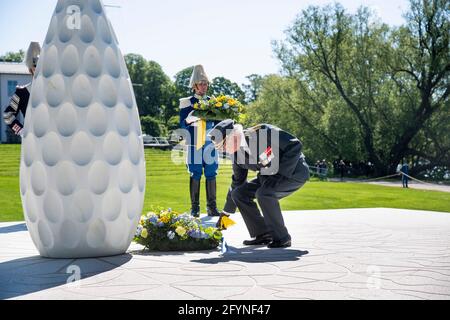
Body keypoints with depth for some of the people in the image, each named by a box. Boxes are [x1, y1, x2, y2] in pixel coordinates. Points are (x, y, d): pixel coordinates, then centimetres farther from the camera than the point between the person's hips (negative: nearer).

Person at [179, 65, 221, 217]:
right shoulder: (187, 103, 3)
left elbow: (217, 122, 15)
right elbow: (182, 123, -3)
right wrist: (189, 120, -23)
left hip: (210, 143, 3)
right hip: (194, 143, -3)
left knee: (211, 173, 2)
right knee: (195, 174, -2)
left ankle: (212, 207, 6)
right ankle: (195, 208, 3)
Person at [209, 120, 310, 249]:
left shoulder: (264, 132, -26)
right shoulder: (237, 154, -3)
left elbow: (295, 145, -24)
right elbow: (237, 183, 9)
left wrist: (281, 172, -23)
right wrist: (226, 213, 12)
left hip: (294, 171, -8)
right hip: (269, 176, 8)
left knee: (263, 193, -30)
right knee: (239, 193, -3)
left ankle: (282, 238, -14)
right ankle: (263, 234, 4)